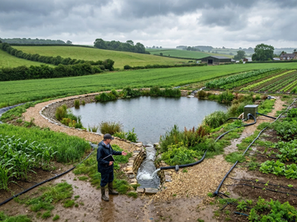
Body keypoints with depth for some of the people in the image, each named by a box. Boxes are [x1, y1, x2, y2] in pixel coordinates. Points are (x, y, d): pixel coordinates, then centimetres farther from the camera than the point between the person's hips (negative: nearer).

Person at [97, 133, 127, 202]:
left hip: (110, 166, 9)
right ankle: (103, 195, 25)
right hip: (104, 167, -9)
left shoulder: (108, 145, -2)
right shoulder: (100, 148, -30)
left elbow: (112, 152, 14)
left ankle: (111, 190, 46)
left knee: (110, 178, 24)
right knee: (104, 181, 7)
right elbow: (99, 159, -27)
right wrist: (108, 163, -28)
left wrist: (120, 153, 6)